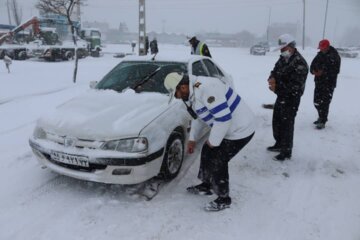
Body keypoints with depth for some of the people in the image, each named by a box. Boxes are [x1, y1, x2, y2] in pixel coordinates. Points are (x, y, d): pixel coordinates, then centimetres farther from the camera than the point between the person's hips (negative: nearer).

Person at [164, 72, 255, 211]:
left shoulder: (205, 89, -29)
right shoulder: (195, 90, 5)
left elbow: (224, 117, -31)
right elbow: (199, 116, 18)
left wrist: (213, 141, -18)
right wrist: (192, 139, 19)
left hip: (240, 130, -10)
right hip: (227, 127, 10)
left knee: (217, 161, -2)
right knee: (207, 152, 17)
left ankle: (224, 199, 20)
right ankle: (206, 186, 39)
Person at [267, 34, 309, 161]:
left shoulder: (300, 63, -22)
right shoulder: (283, 59, 7)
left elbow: (295, 86, -26)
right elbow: (275, 71, 11)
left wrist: (277, 88, -21)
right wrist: (272, 78, -13)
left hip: (291, 99, -9)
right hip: (281, 96, 9)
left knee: (287, 124, -2)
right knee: (277, 121, 20)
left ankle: (286, 152, 12)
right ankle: (279, 144, 38)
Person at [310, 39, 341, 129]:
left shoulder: (335, 56, -10)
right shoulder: (320, 54, 7)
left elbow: (336, 71, -14)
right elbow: (313, 65, 11)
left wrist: (323, 72, -21)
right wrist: (313, 71, -11)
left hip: (329, 84, -6)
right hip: (319, 82, 6)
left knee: (324, 103, -7)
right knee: (316, 102, 13)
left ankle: (322, 122, 0)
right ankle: (321, 117, 32)